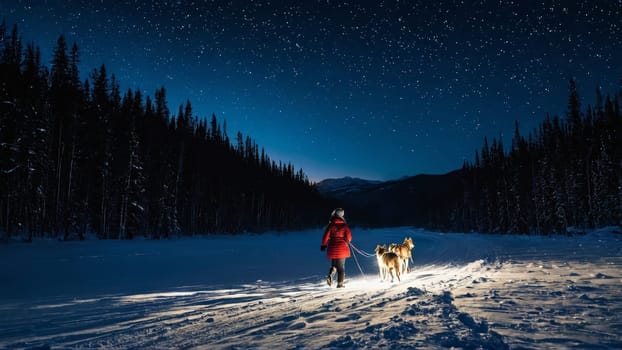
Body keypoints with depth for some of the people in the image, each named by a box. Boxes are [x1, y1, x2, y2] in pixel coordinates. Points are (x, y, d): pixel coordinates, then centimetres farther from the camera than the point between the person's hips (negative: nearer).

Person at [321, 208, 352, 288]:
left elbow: (326, 236, -3)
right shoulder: (344, 225, -7)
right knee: (341, 266, 9)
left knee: (334, 265, 19)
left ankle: (330, 276, -6)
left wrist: (324, 245, 11)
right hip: (342, 248, -2)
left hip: (332, 248, 2)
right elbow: (349, 237, -6)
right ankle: (340, 283, 10)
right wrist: (347, 242, 16)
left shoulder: (330, 225, -3)